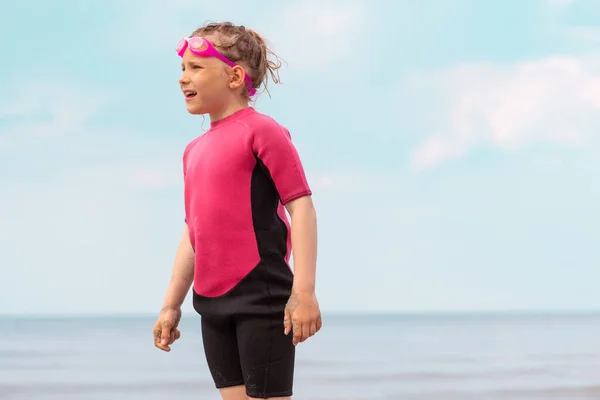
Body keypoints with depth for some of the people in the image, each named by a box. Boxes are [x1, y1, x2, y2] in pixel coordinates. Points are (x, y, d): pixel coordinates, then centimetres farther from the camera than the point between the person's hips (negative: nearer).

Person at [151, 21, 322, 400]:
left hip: (261, 298, -7)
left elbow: (301, 205, -13)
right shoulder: (194, 150, 15)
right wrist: (171, 305, 20)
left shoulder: (261, 130, -8)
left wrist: (304, 291, -19)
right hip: (213, 303, 7)